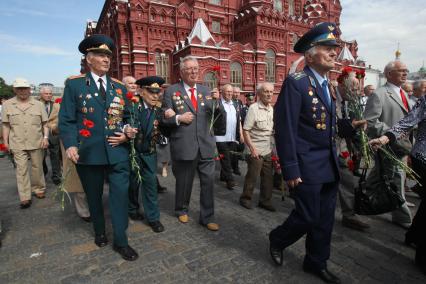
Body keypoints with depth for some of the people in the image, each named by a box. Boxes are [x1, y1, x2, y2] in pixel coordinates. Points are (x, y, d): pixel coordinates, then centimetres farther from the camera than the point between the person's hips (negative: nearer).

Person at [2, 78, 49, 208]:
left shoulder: (38, 104, 3)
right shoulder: (7, 105, 4)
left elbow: (45, 123, 4)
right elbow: (6, 125, 6)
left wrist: (46, 137, -7)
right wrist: (6, 141, 2)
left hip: (36, 142, 0)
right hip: (17, 144, 0)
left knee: (37, 167, 11)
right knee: (21, 169, -1)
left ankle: (38, 189, 29)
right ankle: (25, 197, 3)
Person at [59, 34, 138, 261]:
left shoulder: (119, 86, 10)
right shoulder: (74, 84, 0)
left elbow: (127, 117, 16)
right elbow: (66, 119, -4)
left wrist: (126, 134, -3)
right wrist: (70, 145, -18)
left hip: (117, 152, 2)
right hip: (89, 153, -1)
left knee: (120, 195, 0)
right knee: (94, 196, 16)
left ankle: (121, 241, 14)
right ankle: (99, 232, 39)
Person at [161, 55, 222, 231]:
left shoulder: (205, 91, 10)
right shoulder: (171, 91, -1)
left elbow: (215, 115, 7)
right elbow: (164, 118, -2)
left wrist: (216, 102, -11)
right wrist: (179, 118, -18)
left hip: (206, 146, 3)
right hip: (184, 147, -3)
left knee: (208, 182, 6)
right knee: (184, 182, 14)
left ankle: (207, 217, 22)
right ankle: (182, 210, 39)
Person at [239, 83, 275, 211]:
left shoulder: (271, 109, 9)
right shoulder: (253, 108, -12)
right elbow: (245, 131, -15)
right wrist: (252, 148, -19)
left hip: (268, 151, 7)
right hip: (256, 151, -6)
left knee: (268, 177, 12)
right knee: (252, 176, 3)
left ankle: (265, 201, 27)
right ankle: (245, 198, 23)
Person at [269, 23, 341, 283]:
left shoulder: (329, 85, 13)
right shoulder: (296, 83, -13)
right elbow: (285, 129, -18)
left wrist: (334, 159, 15)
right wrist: (290, 170, -19)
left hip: (330, 165, 8)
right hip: (308, 166, -8)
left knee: (325, 219, 14)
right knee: (308, 217, 1)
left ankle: (317, 262, 34)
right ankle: (277, 239, 31)